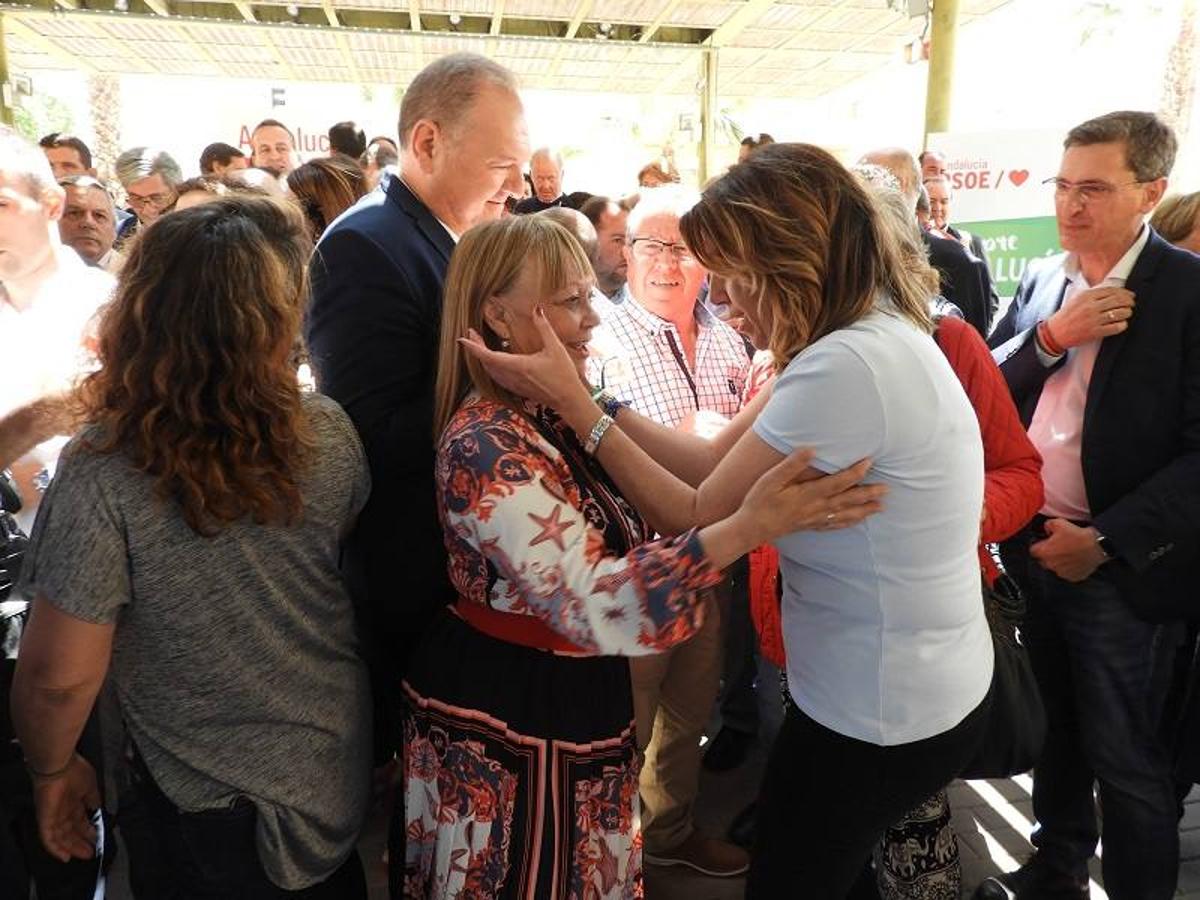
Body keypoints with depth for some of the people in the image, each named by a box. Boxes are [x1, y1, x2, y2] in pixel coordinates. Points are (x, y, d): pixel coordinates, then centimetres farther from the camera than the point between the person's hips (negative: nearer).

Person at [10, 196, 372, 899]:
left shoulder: (103, 472, -26)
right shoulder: (330, 433, -17)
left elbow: (59, 677, -19)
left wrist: (52, 770, 0)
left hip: (211, 805, -2)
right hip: (341, 762, 3)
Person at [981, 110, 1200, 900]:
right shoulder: (1042, 281, 6)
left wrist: (1105, 540, -19)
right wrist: (1051, 336, -15)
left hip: (1113, 564, -5)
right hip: (1032, 545, 6)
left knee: (1122, 755, 7)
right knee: (1057, 726, 20)